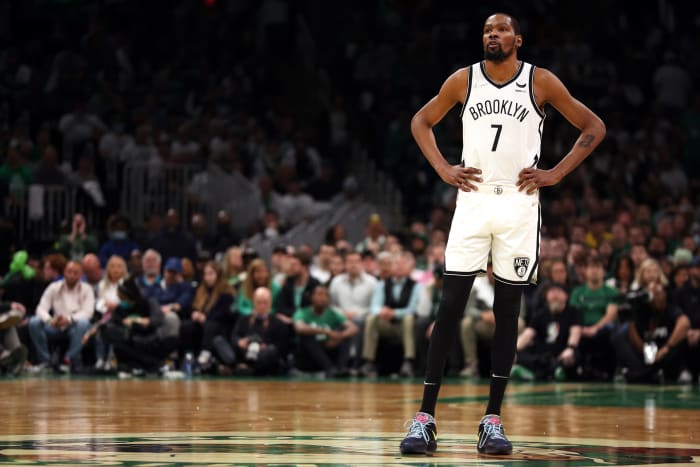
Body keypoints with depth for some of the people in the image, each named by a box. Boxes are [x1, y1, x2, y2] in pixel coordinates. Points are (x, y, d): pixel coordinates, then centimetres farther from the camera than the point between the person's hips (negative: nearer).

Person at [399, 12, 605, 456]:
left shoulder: (541, 82, -1)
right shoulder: (463, 80, 4)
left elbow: (594, 127, 5)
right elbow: (421, 122, 18)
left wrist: (555, 174, -3)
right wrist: (443, 169, 4)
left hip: (519, 203, -1)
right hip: (473, 200, 1)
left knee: (507, 310, 2)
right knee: (451, 305, -6)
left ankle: (493, 419, 7)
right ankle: (425, 417, -4)